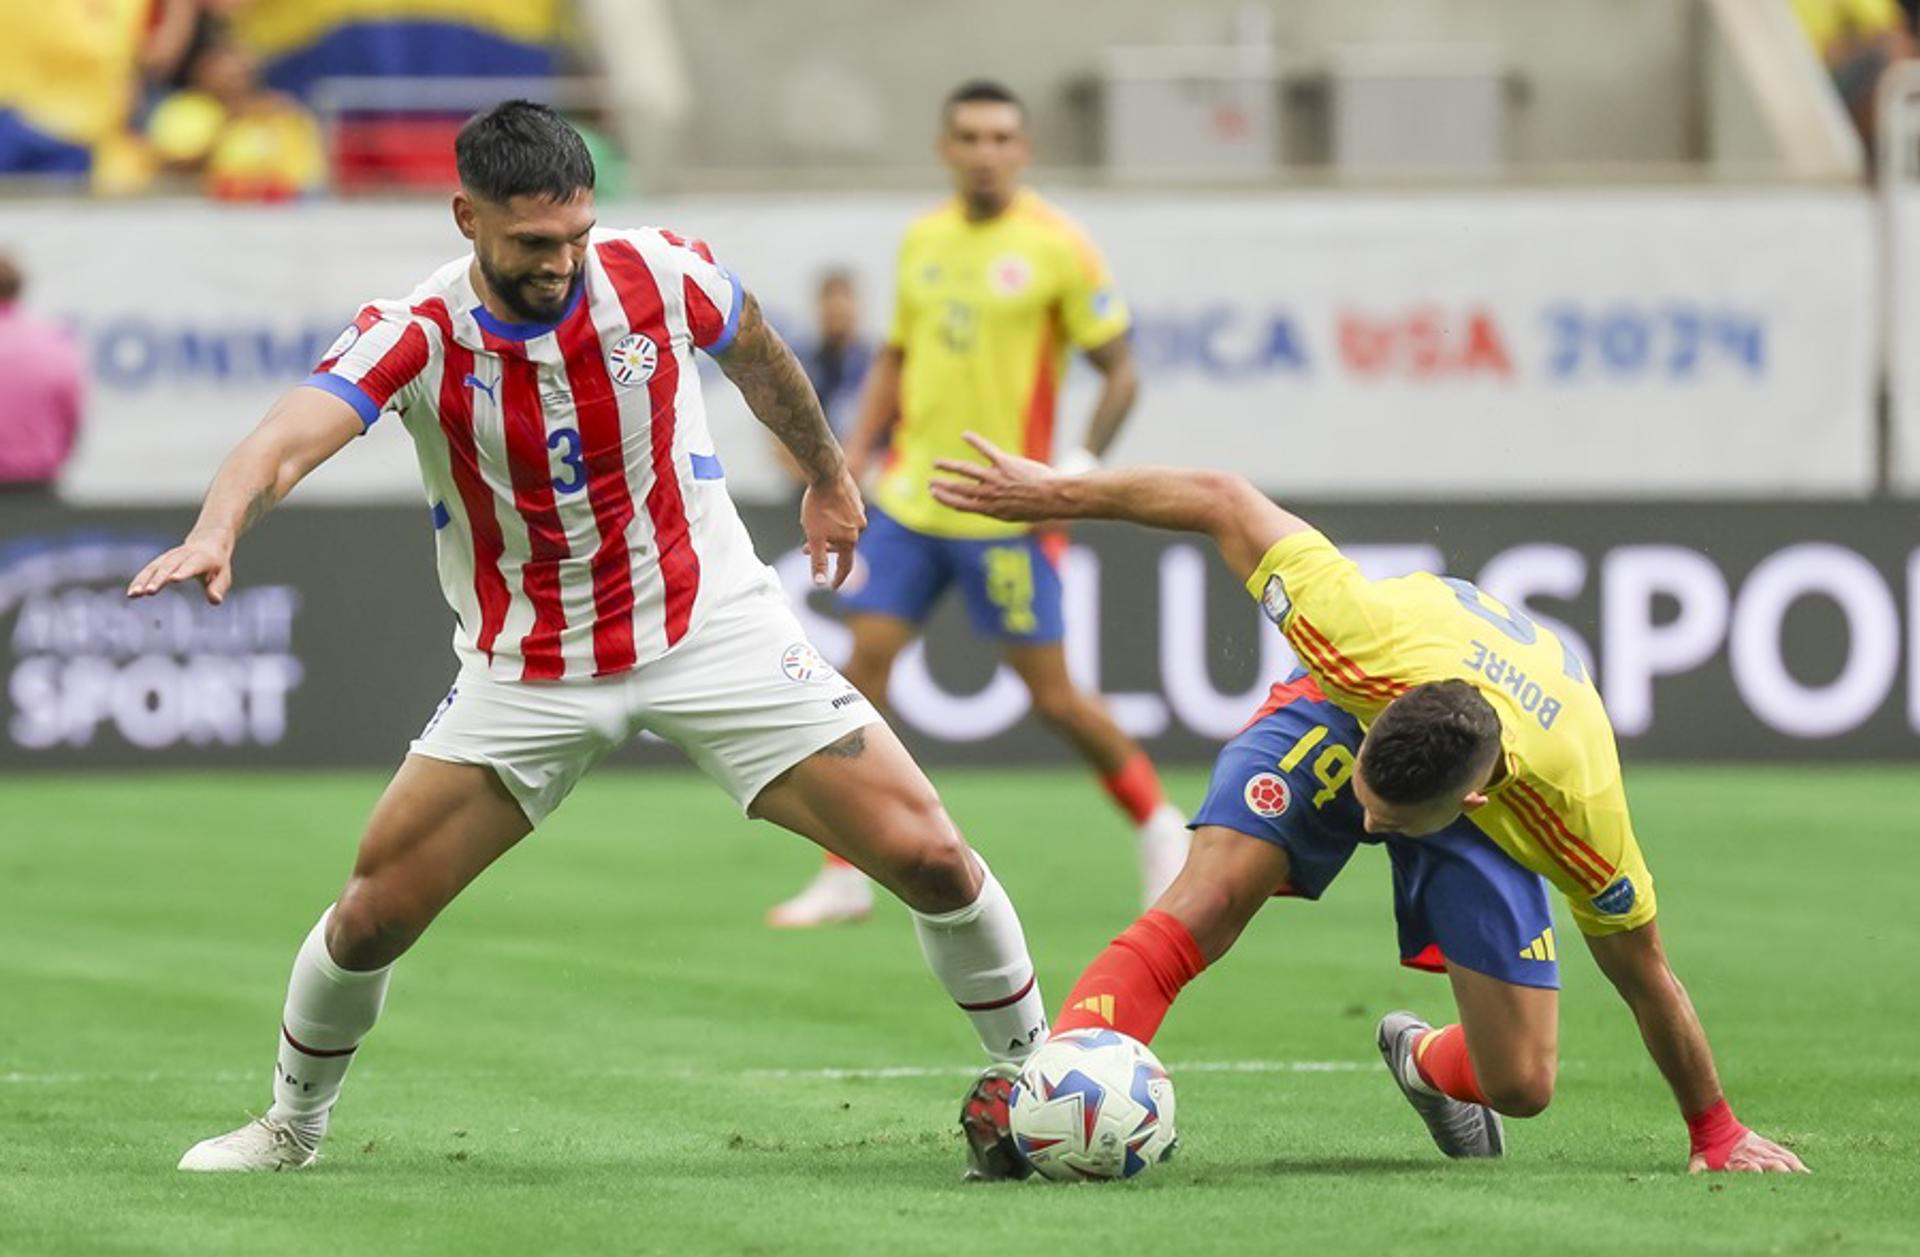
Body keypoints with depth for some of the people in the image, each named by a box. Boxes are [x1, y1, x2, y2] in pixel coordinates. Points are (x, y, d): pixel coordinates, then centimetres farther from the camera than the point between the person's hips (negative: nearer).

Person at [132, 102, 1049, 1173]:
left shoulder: (659, 274, -13)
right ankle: (293, 1129, 21)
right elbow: (289, 441, -35)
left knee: (927, 856, -9)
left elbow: (756, 357, 10)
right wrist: (218, 531, -56)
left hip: (713, 630, 1)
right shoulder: (420, 333, -19)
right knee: (376, 911, -5)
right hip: (526, 672, 0)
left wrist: (829, 476, 26)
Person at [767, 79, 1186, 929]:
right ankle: (845, 877, 2)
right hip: (910, 499, 5)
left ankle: (1159, 829, 22)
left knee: (1052, 694, -1)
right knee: (867, 659, -4)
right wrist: (853, 460, 11)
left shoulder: (1056, 247, -8)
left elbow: (1120, 372, -5)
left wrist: (1080, 469, -17)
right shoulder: (922, 241, 9)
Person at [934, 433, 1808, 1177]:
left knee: (1519, 1087, -6)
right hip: (1340, 708, 0)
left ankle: (1423, 1060, 29)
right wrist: (1052, 494, -21)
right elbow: (1223, 503, -30)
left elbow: (1642, 972, -23)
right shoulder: (1360, 634, -44)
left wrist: (1715, 1133, -8)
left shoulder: (1578, 814, -41)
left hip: (1489, 830, 0)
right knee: (1208, 900, -27)